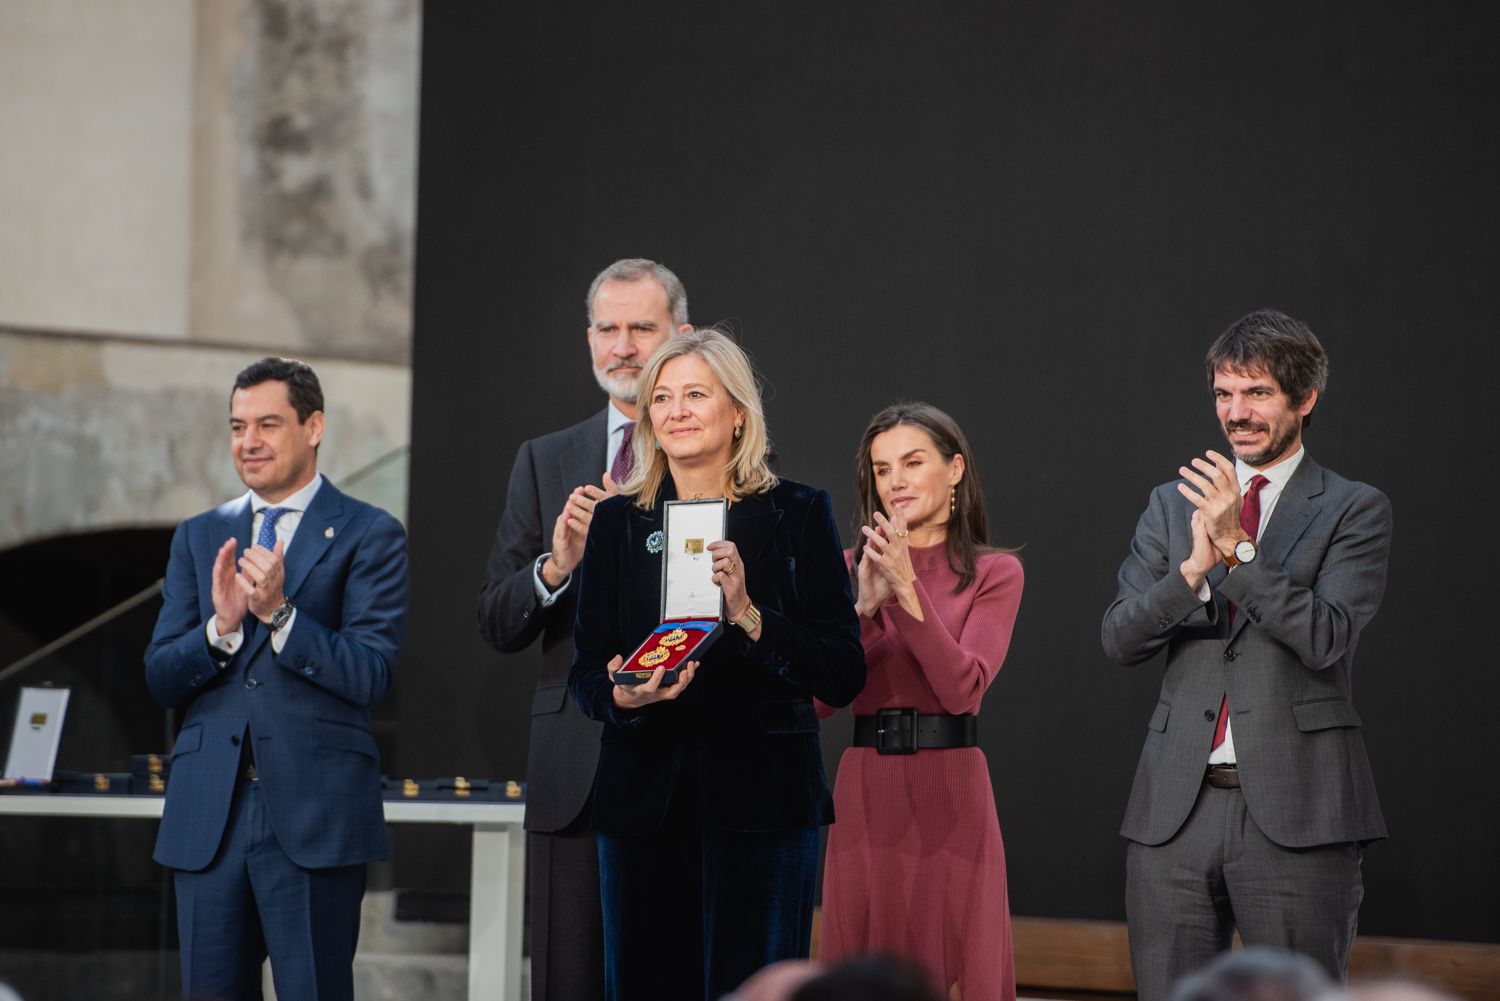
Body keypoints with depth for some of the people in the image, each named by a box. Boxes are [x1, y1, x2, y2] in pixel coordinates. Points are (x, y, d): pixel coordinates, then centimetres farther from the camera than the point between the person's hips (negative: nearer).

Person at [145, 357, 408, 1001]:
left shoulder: (369, 536, 2)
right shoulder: (199, 538, 15)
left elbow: (370, 676, -8)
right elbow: (160, 679, 9)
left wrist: (279, 613, -18)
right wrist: (220, 625, -10)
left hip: (315, 815, -4)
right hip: (208, 813, 4)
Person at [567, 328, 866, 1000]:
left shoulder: (796, 515, 3)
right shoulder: (617, 522, 10)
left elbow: (844, 676, -3)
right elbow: (585, 673, 9)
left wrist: (749, 616, -17)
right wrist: (623, 696, -14)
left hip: (762, 796, -3)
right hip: (644, 794, 3)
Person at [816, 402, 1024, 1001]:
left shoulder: (994, 573, 1)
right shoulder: (851, 569, 9)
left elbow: (962, 688, -13)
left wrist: (908, 591, -21)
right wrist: (865, 605, -16)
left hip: (951, 791, -2)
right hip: (867, 792, 2)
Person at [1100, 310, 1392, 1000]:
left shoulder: (1355, 511, 3)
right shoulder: (1172, 505, 15)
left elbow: (1327, 638, -11)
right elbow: (1119, 638, 5)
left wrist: (1238, 547, -17)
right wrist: (1196, 566, -12)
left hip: (1295, 812, -4)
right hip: (1175, 810, 4)